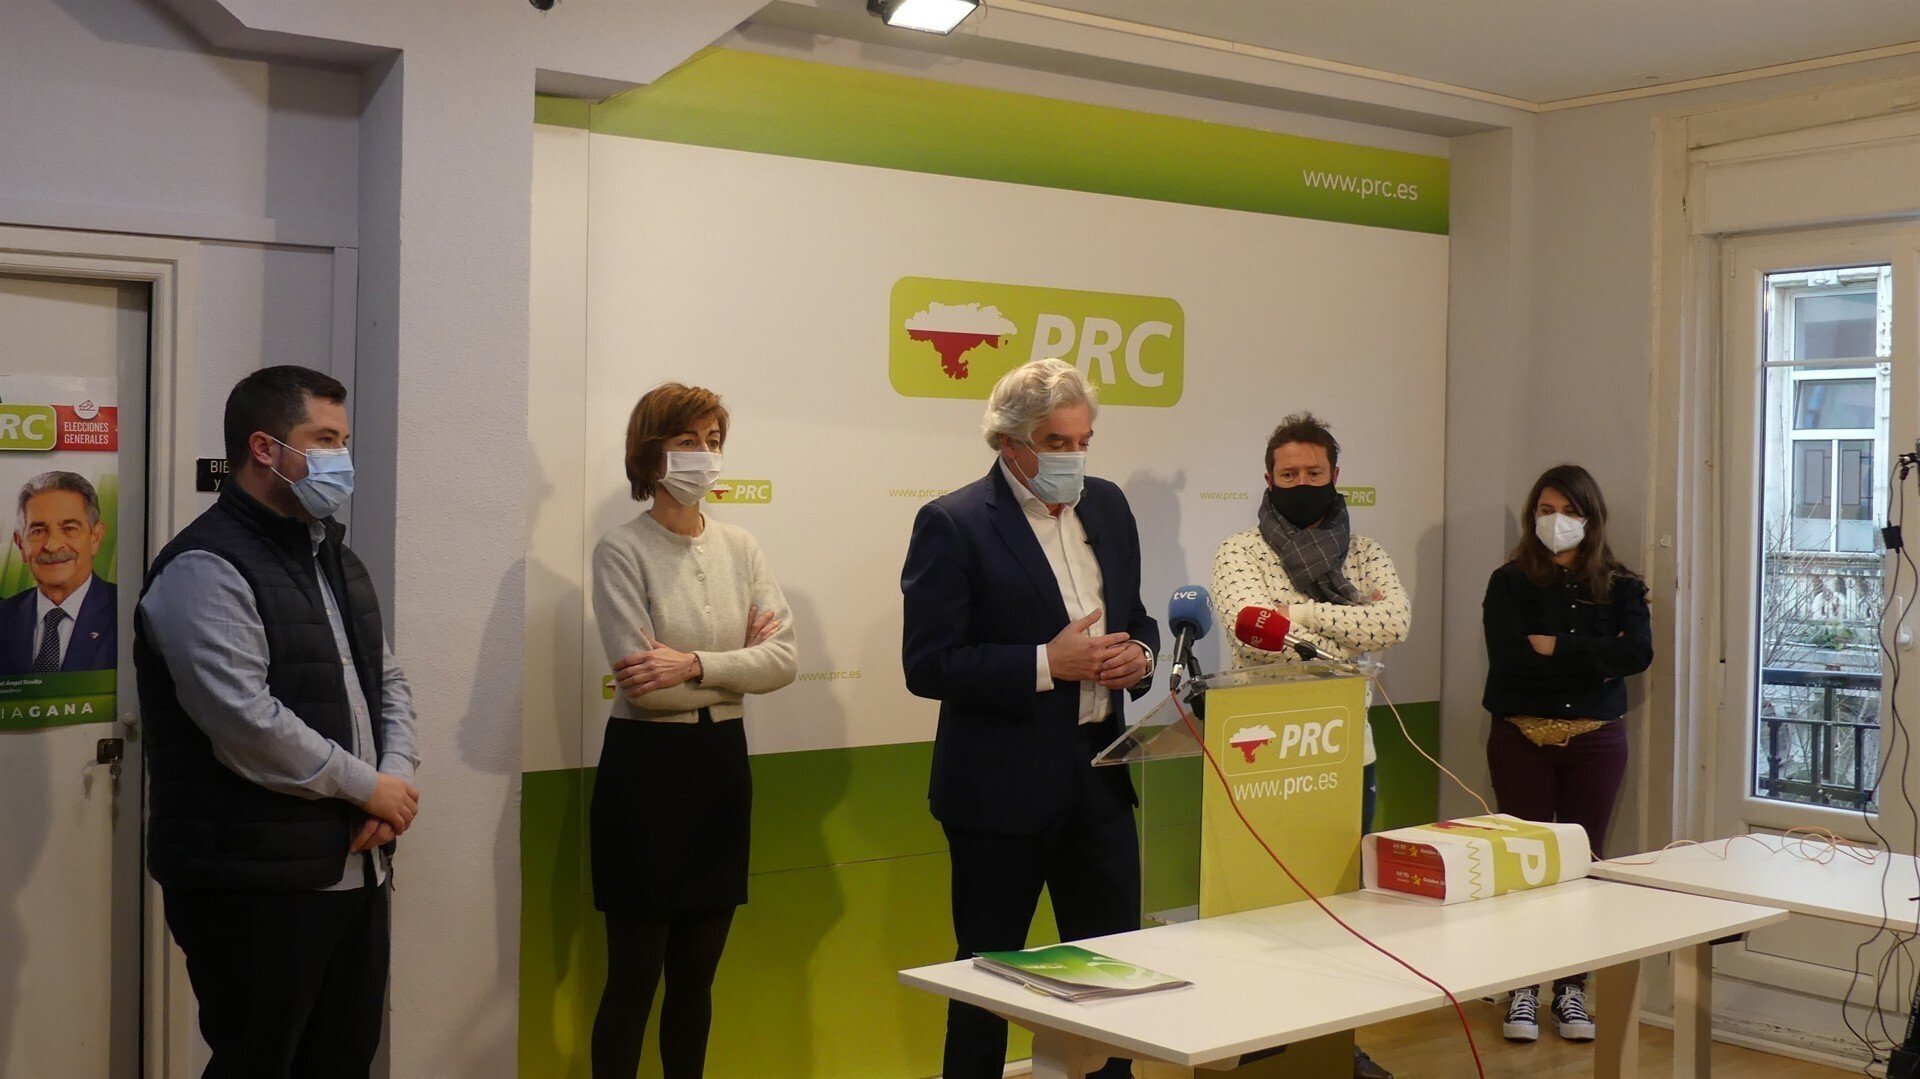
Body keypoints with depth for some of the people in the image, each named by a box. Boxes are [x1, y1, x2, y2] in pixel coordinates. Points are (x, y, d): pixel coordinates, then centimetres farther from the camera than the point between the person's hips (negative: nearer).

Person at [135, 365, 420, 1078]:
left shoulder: (335, 558, 16)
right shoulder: (207, 569, -14)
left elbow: (387, 679, 17)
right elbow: (247, 725, -23)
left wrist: (397, 778, -3)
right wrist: (369, 787, -13)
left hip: (355, 871, 9)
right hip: (255, 887, -8)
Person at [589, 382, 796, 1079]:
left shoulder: (740, 548, 5)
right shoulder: (623, 552, -9)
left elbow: (783, 658, -6)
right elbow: (643, 682, -17)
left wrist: (695, 665, -18)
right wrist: (737, 663, -9)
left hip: (723, 763, 5)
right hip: (647, 765, -5)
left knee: (697, 973, 14)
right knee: (634, 975, 4)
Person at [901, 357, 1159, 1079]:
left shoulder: (1107, 506, 9)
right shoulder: (953, 524, -11)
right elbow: (927, 665, -15)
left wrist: (1139, 652, -3)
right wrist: (1047, 664, -20)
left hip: (1099, 774, 6)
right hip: (1003, 784, -6)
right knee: (988, 968, 7)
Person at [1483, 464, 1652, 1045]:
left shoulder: (1619, 586, 6)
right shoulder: (1510, 583, 1)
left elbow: (1639, 652, -12)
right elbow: (1509, 655, -15)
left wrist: (1557, 646, -15)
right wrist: (1594, 658, -12)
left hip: (1595, 740, 1)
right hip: (1522, 737, -1)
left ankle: (1571, 990, 17)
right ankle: (1522, 988, 12)